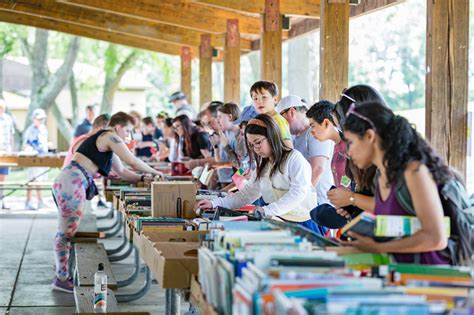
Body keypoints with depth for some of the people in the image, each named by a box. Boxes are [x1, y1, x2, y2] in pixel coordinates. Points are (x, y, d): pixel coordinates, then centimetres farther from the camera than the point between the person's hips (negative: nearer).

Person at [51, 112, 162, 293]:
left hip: (66, 182, 11)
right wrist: (154, 172, 7)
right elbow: (133, 162, -8)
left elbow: (122, 172, 30)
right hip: (72, 182, -11)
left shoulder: (107, 145, 26)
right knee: (67, 233, -6)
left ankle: (62, 276, 17)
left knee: (66, 232, 12)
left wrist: (143, 179, 19)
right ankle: (61, 279, -2)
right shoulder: (110, 137, -5)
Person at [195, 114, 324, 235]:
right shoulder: (262, 166, 18)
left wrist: (267, 210, -25)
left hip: (303, 223, -6)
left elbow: (298, 192, -16)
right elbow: (247, 193, 15)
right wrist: (214, 203, 3)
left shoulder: (294, 158, -5)